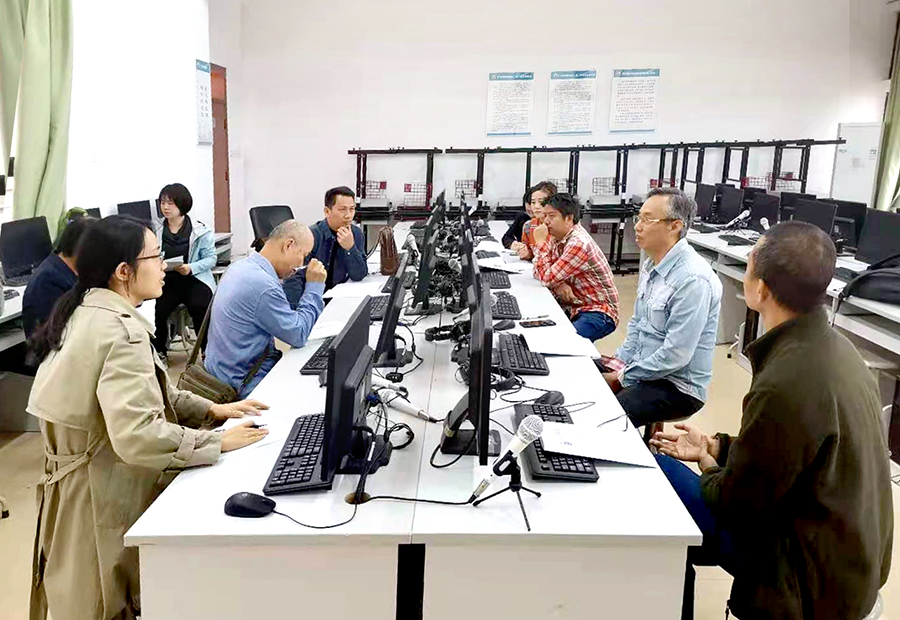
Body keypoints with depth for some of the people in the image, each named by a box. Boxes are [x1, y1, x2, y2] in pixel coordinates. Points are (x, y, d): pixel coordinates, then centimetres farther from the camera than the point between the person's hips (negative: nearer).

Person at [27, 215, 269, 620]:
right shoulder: (122, 332, -27)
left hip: (76, 482, 9)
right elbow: (137, 436, -36)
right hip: (106, 502, -9)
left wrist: (211, 410, 5)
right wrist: (219, 442, -25)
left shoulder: (84, 313, 5)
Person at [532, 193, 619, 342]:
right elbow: (540, 271, 6)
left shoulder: (579, 243, -23)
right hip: (573, 306, 8)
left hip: (598, 312, -8)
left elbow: (547, 278, -22)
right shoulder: (556, 237, 5)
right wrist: (558, 284, -14)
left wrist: (540, 243, -16)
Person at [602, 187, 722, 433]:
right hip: (642, 368, 9)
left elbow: (675, 355, -25)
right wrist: (620, 361, 4)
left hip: (677, 386, -9)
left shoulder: (693, 280, -24)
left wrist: (622, 377, -15)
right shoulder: (651, 265, 7)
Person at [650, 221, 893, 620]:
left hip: (816, 580, -8)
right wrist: (715, 447, 9)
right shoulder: (830, 344, -3)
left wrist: (708, 465, -1)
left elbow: (737, 504, -21)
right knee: (661, 463, 12)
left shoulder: (786, 385, -33)